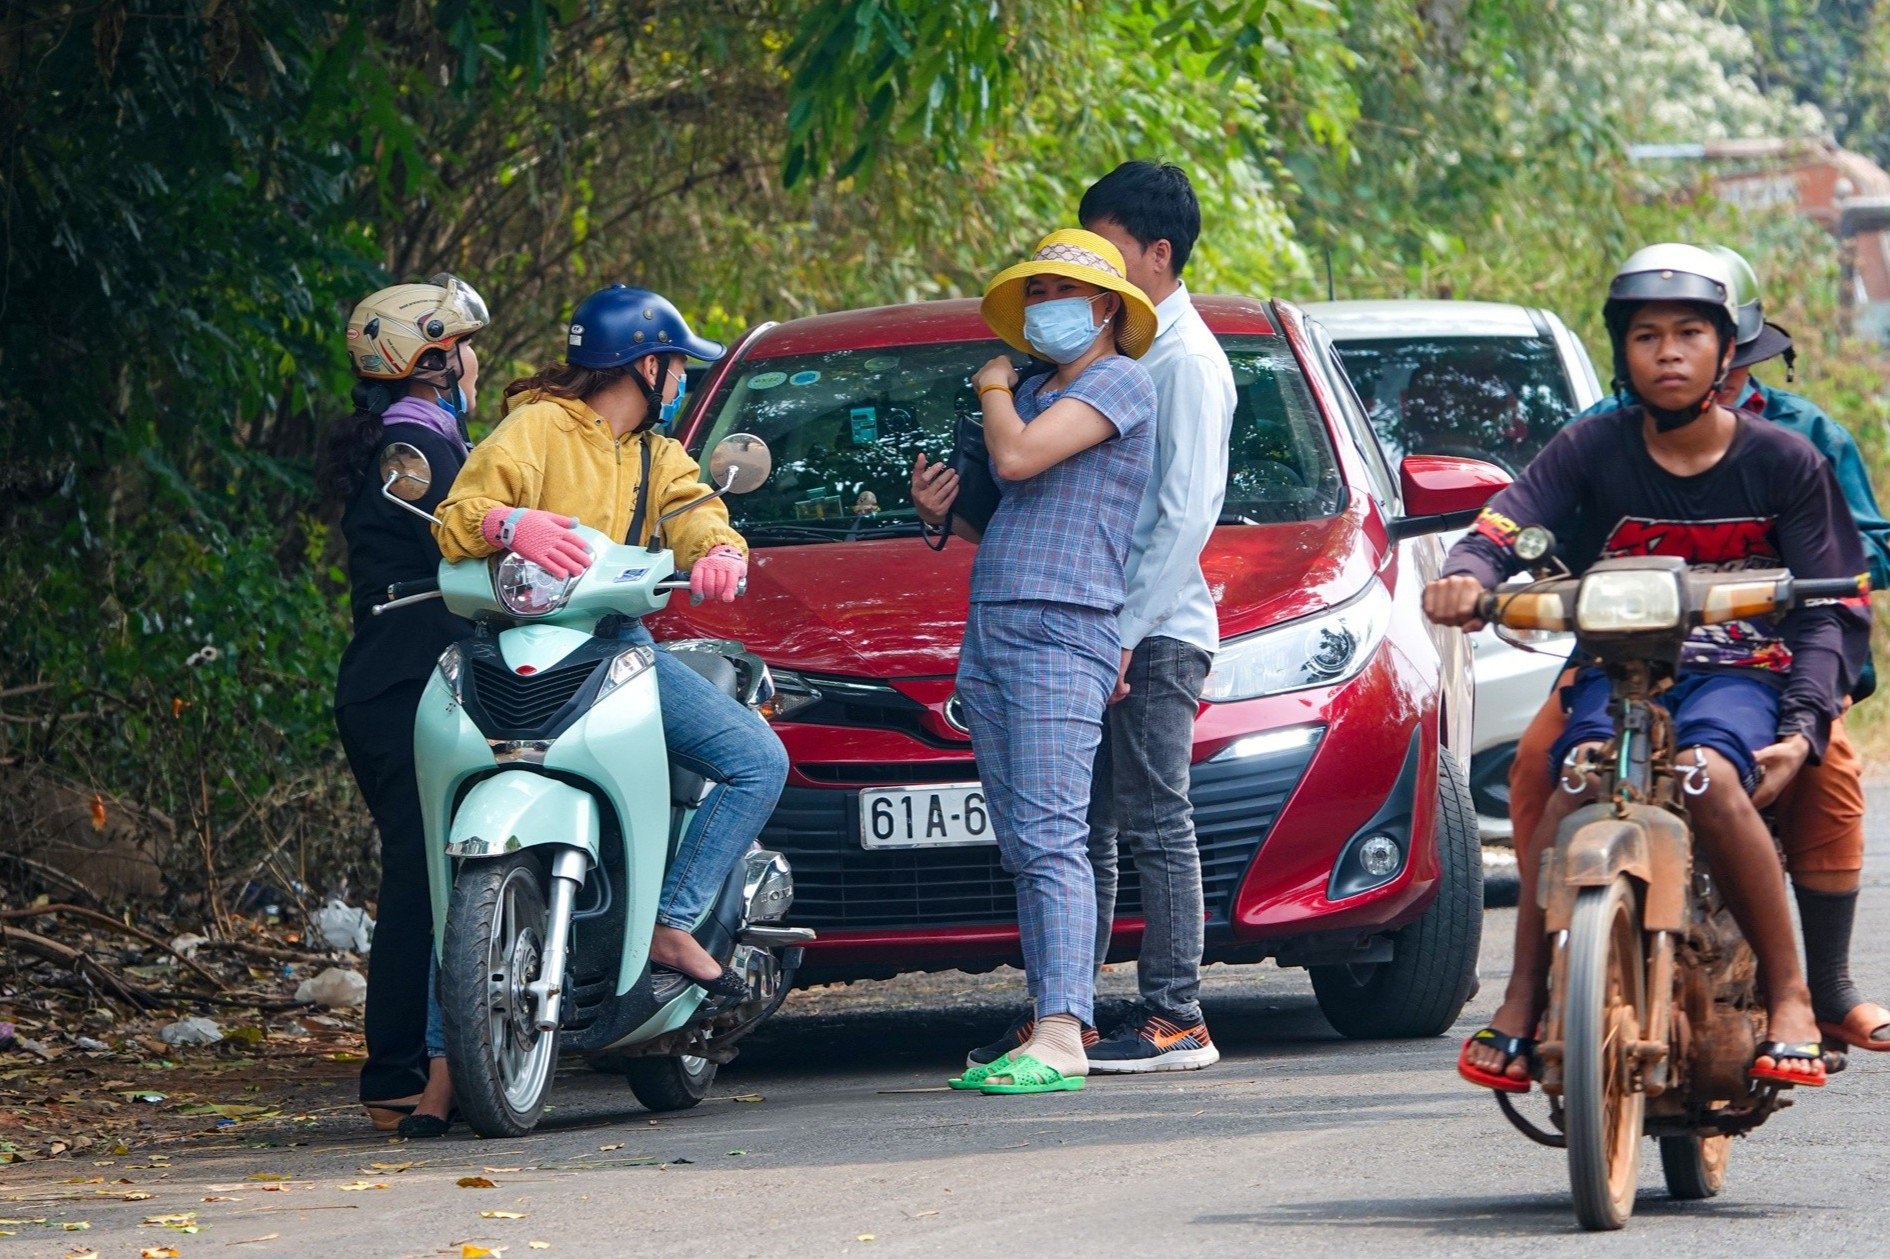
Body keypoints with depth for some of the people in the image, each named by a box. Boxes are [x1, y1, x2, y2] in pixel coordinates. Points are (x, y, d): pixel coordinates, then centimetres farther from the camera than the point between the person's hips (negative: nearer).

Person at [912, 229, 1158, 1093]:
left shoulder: (1119, 381, -4)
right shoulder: (1035, 391, 23)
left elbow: (1017, 459, -16)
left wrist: (993, 390, 3)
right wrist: (939, 512, 8)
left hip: (1062, 633, -9)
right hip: (988, 633, 9)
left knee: (1050, 837, -15)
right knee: (1019, 847, 5)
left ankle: (1061, 1038, -20)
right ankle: (1050, 1025, 6)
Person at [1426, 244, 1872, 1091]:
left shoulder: (1785, 463, 4)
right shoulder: (1591, 452, 5)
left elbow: (1831, 609, 3)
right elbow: (1502, 528, -8)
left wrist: (1803, 727, -13)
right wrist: (1466, 577, -34)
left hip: (1741, 671, -1)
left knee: (1710, 774, -36)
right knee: (1579, 778, -33)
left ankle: (1790, 998, -24)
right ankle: (1520, 1006, -28)